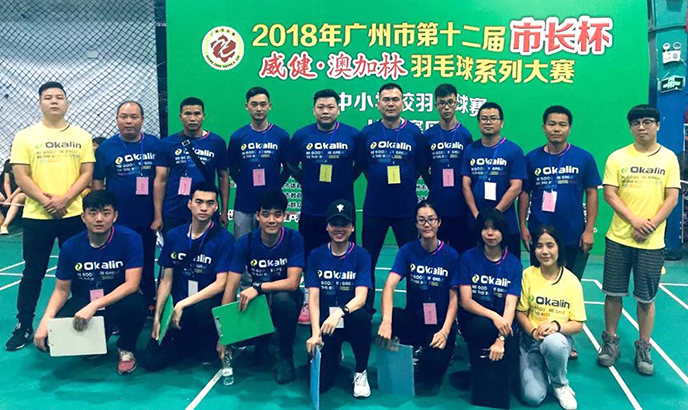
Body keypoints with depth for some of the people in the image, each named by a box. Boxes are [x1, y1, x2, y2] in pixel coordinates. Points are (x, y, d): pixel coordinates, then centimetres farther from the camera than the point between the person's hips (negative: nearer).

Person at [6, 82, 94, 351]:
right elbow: (20, 177, -3)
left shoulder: (81, 137, 6)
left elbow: (86, 174, 0)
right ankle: (23, 326, 20)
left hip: (74, 215, 1)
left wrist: (64, 199, -14)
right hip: (37, 216, -1)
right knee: (32, 274, 8)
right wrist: (46, 201, -15)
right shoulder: (25, 137, 2)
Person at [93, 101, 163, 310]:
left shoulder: (155, 145, 0)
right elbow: (97, 184, 2)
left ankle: (149, 304, 27)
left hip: (147, 221, 1)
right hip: (116, 222, -1)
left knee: (147, 266, 14)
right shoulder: (106, 147, -1)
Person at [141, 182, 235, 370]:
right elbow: (166, 280, 6)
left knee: (202, 309, -39)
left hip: (207, 303, -3)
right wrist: (157, 317, -2)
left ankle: (208, 349, -5)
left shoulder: (224, 239, -10)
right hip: (177, 312, 4)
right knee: (151, 361, -11)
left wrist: (182, 305, -20)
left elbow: (220, 284, -16)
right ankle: (191, 343, 19)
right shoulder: (174, 236, 3)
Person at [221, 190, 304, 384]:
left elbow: (292, 282, -23)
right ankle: (262, 341, 14)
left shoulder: (294, 239, -18)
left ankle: (286, 355, -11)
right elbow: (231, 286, -16)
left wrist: (258, 287, -38)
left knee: (281, 299, -37)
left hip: (286, 296, -2)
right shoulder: (246, 241, -13)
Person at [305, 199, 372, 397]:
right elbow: (313, 298, -7)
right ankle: (335, 355, 23)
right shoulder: (316, 255, -2)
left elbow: (361, 297, -18)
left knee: (361, 316, -38)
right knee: (319, 383, -15)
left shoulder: (361, 255, -7)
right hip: (324, 321, 1)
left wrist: (340, 312, -39)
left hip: (351, 321, -1)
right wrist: (315, 333, -22)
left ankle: (361, 372, -10)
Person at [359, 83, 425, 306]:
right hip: (374, 207, 1)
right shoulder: (367, 133, 1)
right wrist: (379, 183, 8)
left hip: (406, 207, -1)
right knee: (368, 259, 9)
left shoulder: (414, 132, -1)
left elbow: (421, 167, 5)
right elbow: (362, 166, 10)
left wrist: (405, 185, 4)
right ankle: (366, 307, 23)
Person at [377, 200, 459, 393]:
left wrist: (445, 331, -20)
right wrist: (387, 320, -35)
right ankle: (414, 351, -3)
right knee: (392, 316, -32)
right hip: (413, 319, 1)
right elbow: (390, 285, -18)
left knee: (434, 362, -29)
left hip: (439, 324, -1)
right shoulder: (408, 250, -4)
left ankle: (430, 378, 10)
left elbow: (454, 298, -5)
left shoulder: (451, 255, -5)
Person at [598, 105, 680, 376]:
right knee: (614, 293, 7)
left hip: (652, 242, 0)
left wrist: (651, 225, -14)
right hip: (618, 238, 1)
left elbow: (672, 198, -2)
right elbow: (609, 194, -4)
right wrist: (635, 221, -15)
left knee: (646, 298, 7)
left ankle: (643, 349, 21)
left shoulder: (668, 158, 2)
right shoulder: (617, 157, 2)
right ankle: (611, 342, 23)